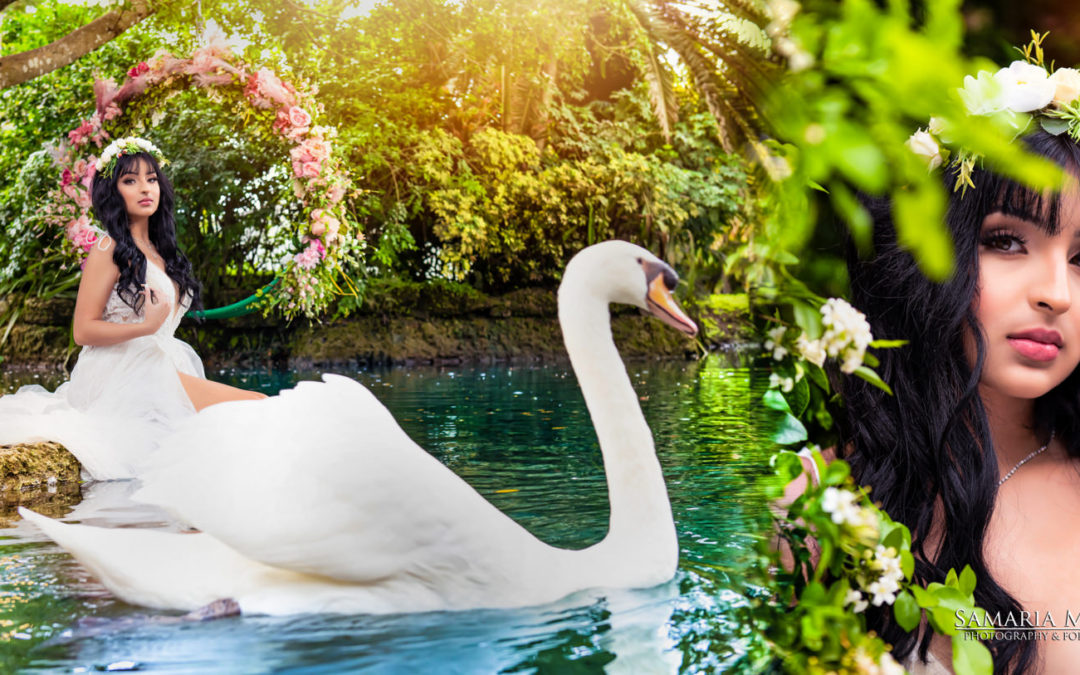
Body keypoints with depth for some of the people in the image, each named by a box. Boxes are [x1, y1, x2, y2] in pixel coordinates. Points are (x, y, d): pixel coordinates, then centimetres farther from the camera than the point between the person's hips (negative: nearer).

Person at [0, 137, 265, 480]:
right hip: (125, 376, -9)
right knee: (257, 407, -24)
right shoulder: (109, 249, -5)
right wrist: (148, 326, -21)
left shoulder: (157, 250, 20)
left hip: (159, 372, 9)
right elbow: (83, 330, -9)